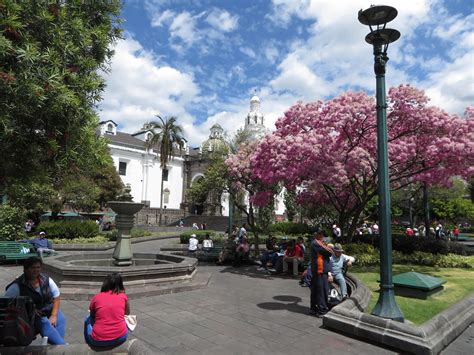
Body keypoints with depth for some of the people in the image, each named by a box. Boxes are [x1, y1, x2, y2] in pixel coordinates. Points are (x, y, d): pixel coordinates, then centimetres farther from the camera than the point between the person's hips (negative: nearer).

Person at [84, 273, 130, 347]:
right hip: (120, 338, 0)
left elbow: (92, 315, 19)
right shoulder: (123, 296, 4)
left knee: (88, 319, 28)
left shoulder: (96, 297, 3)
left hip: (98, 341, 0)